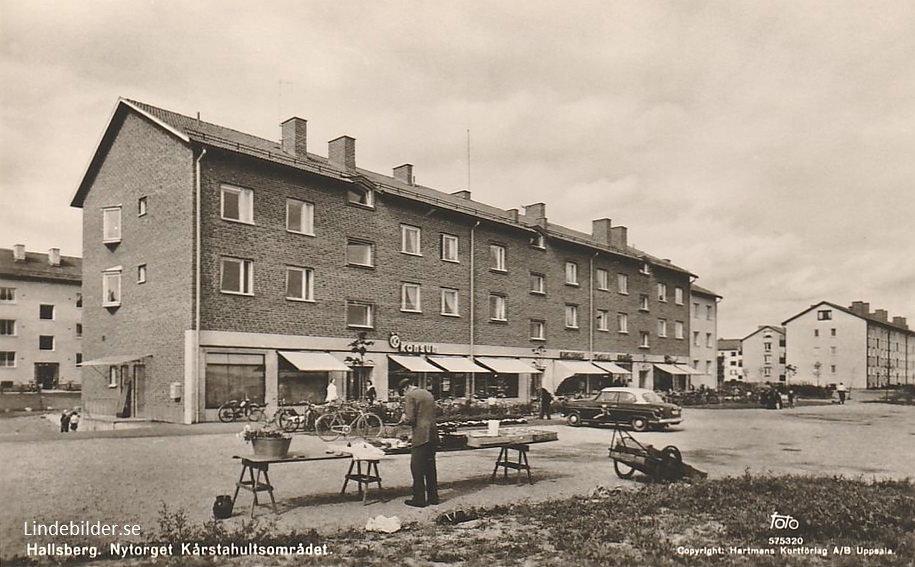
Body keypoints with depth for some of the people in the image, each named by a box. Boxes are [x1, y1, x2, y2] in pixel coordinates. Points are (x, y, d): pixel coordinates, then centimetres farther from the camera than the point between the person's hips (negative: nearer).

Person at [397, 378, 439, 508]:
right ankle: (433, 497, 21)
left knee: (417, 468, 1)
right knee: (430, 467, 16)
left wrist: (404, 418, 6)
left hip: (421, 436, -8)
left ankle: (419, 499, 3)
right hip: (433, 435, 8)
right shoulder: (427, 393, 16)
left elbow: (410, 419, -16)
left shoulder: (409, 396, -8)